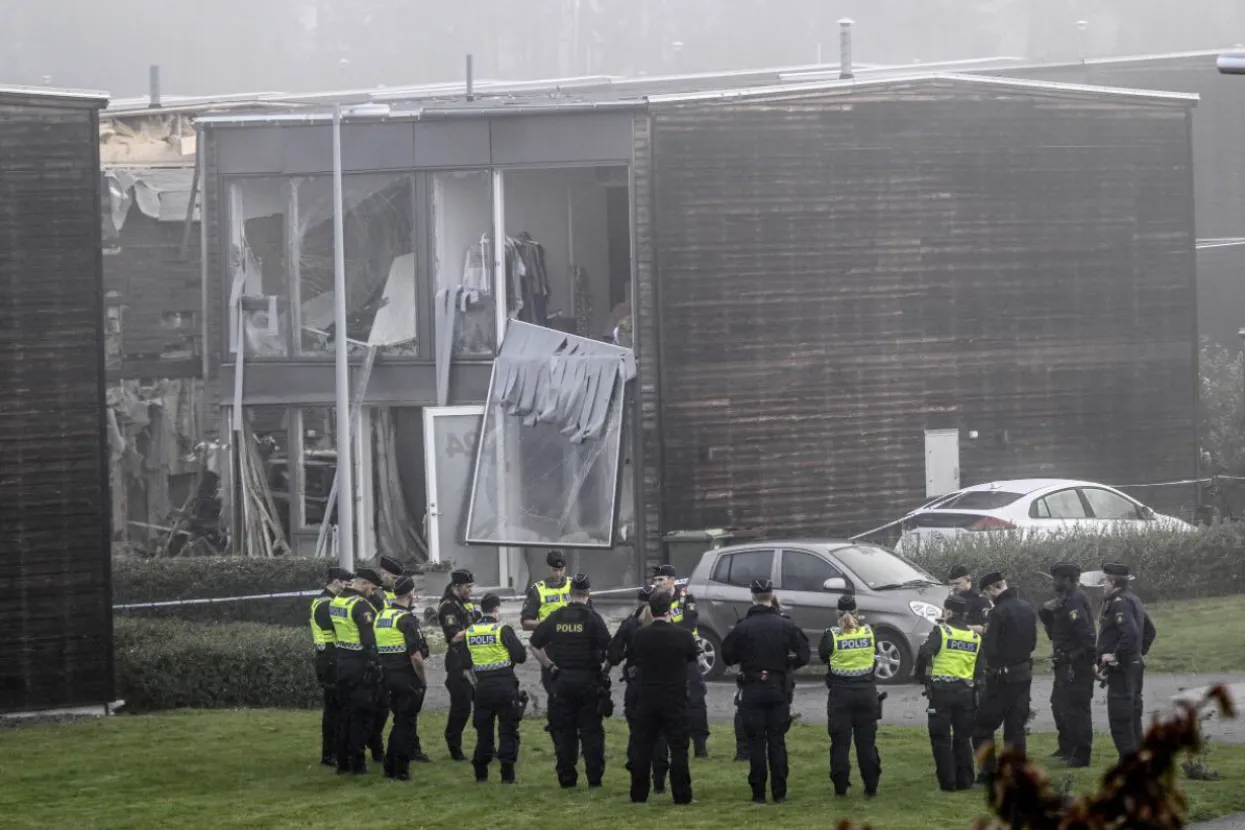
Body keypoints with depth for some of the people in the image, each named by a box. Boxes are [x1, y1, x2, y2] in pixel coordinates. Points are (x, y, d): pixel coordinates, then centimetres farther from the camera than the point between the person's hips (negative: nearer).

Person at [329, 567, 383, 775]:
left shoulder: (335, 602, 10)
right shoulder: (361, 606, -17)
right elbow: (369, 639, -21)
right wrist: (375, 665, -16)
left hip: (342, 662, 8)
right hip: (360, 664, -8)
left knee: (345, 712, 14)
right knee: (361, 715, -1)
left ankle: (342, 762, 17)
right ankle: (357, 763, -1)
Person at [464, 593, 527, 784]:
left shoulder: (470, 632, 3)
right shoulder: (502, 630, -11)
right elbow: (521, 656, -9)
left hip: (482, 687, 4)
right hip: (505, 686, -4)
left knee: (483, 730, 13)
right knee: (507, 731, 2)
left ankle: (480, 773, 15)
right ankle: (507, 775, -3)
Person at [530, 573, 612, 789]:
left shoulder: (555, 617, 3)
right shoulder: (592, 618, -8)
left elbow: (535, 645, 8)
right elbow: (608, 648, -14)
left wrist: (549, 665, 13)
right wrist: (604, 665, 3)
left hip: (562, 679, 3)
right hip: (588, 680, -3)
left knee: (564, 730, 8)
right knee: (591, 730, 3)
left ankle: (566, 778, 8)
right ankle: (594, 777, 1)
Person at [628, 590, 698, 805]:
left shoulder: (640, 636, -5)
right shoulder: (683, 635, -10)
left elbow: (634, 661, 8)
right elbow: (694, 658, 6)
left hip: (647, 698, 2)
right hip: (676, 698, -2)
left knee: (643, 748, 9)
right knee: (678, 748, 3)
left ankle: (638, 795, 11)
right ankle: (682, 795, 1)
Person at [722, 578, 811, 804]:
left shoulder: (743, 627, -7)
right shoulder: (785, 625, -3)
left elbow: (727, 656, -3)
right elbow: (803, 655, -3)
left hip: (752, 691, -1)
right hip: (778, 689, 1)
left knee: (756, 742, 3)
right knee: (777, 741, 6)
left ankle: (758, 793, 1)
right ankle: (779, 793, 5)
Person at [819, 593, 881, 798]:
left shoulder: (832, 635, -11)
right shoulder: (869, 632, -3)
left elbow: (823, 656, 2)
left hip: (840, 693, -2)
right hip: (866, 691, 2)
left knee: (840, 742, 4)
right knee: (867, 742, 9)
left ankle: (840, 787, 4)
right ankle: (871, 787, 11)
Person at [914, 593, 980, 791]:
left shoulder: (941, 631, -8)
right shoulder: (976, 637, 9)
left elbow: (924, 654, -17)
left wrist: (921, 676, -3)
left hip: (941, 691, -5)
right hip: (966, 691, 5)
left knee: (941, 738, 2)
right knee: (963, 738, 14)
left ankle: (947, 781, 0)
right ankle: (964, 781, 14)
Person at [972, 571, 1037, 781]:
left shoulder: (999, 612, -20)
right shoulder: (1027, 608, 5)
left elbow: (991, 650, -19)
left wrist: (983, 635, -1)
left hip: (1002, 676, -7)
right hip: (1024, 673, 7)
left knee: (983, 725, 3)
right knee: (1016, 726, 13)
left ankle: (988, 772, -2)